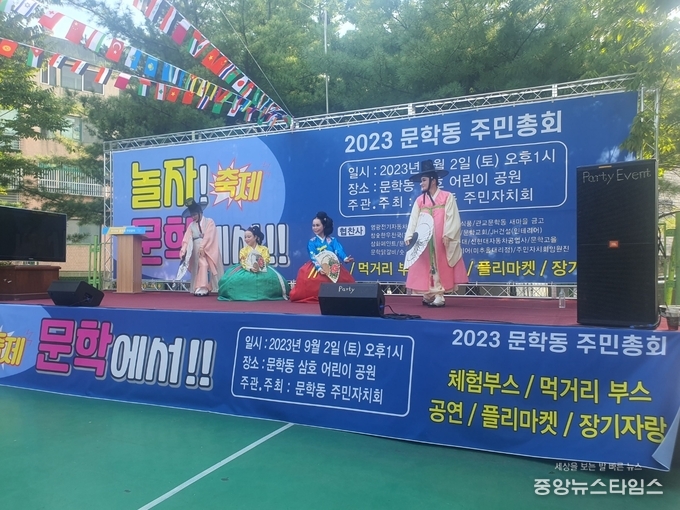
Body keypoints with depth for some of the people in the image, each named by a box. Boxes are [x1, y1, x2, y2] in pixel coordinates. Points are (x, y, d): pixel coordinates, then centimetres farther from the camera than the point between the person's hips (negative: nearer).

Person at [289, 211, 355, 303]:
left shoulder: (332, 240, 4)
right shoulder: (312, 242, 1)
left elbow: (339, 250, -14)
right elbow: (313, 258, -11)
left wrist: (345, 259, -36)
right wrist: (319, 268, -29)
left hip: (332, 268, 1)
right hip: (317, 268, -1)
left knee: (345, 278, -18)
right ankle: (316, 297, -7)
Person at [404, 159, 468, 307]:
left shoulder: (447, 197, 1)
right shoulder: (419, 200, 12)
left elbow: (452, 218, -6)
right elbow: (413, 220, 5)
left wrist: (448, 235, -17)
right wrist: (409, 236, -8)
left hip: (441, 241, -4)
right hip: (424, 242, 4)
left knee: (440, 267, -2)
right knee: (427, 268, 5)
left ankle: (439, 295, 0)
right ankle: (428, 295, 11)